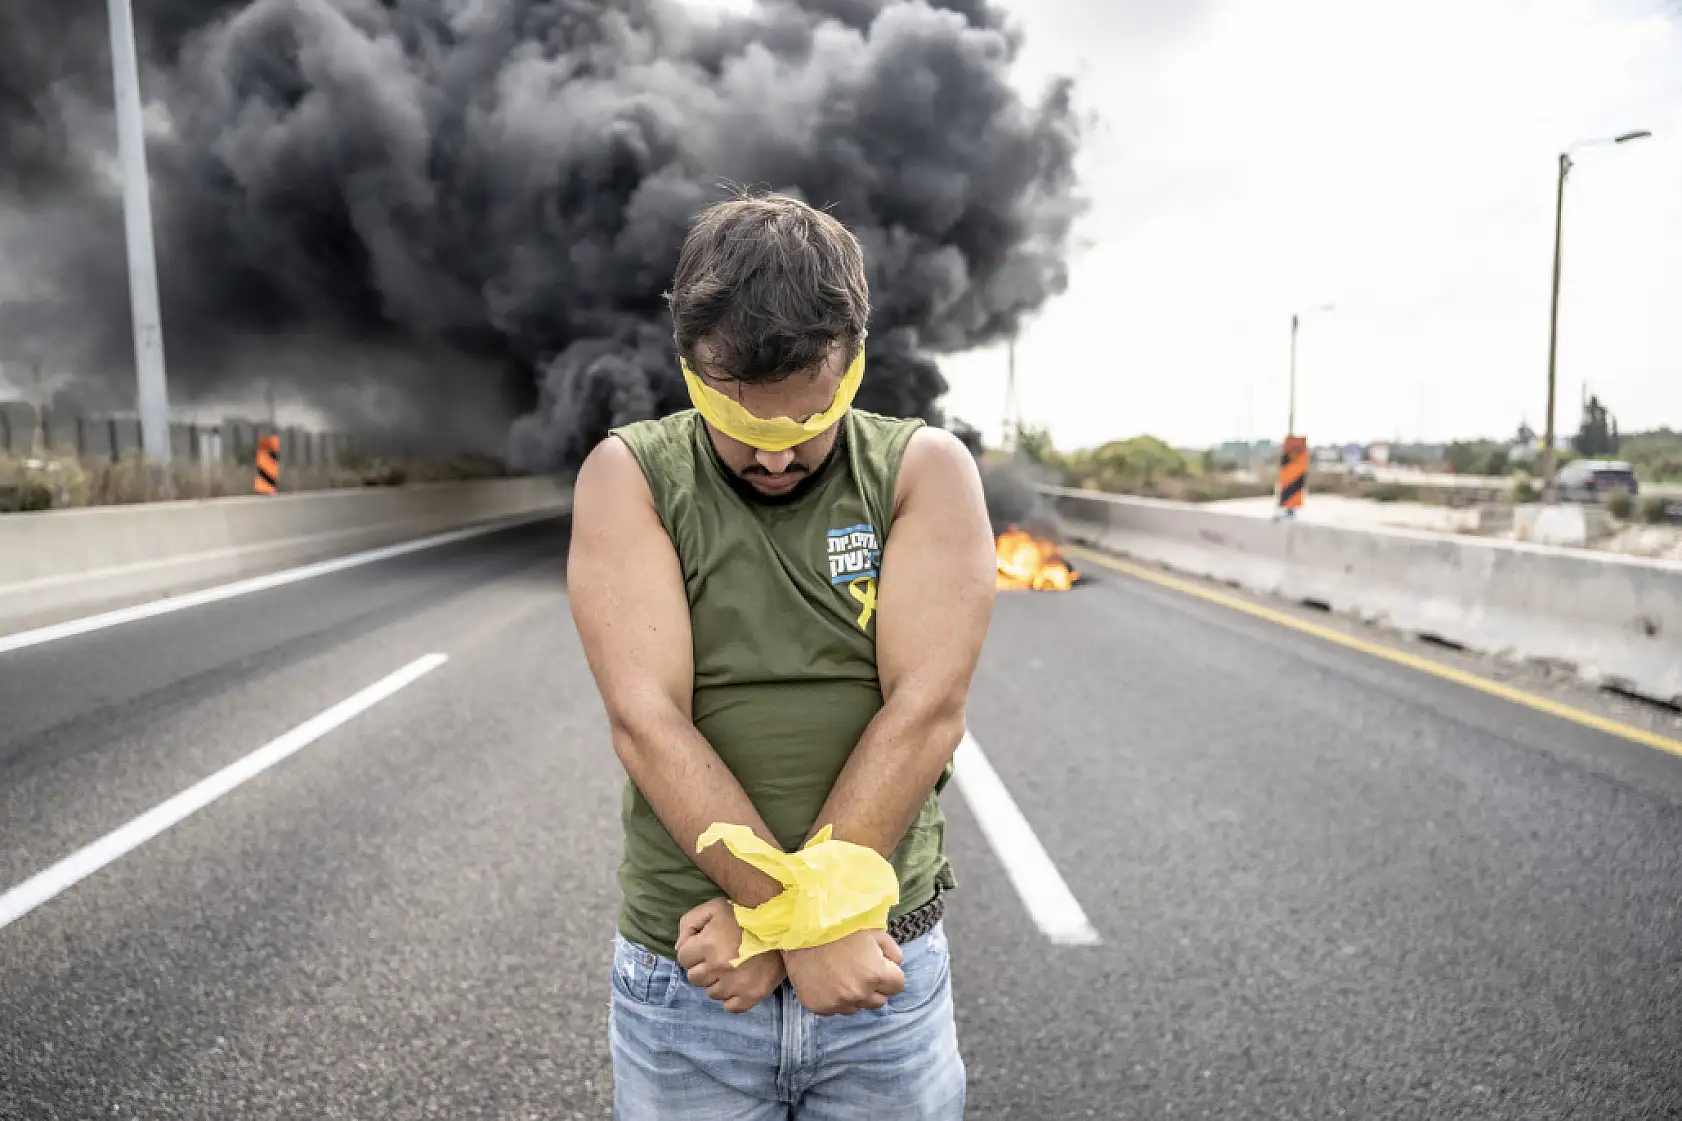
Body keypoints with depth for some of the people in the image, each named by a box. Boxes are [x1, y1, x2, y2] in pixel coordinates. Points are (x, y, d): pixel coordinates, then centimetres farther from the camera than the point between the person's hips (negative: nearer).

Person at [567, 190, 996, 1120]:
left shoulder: (926, 470, -5)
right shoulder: (629, 476, -5)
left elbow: (927, 710, -14)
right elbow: (648, 721, -15)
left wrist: (770, 918, -16)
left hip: (888, 962, 1)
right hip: (683, 975, 0)